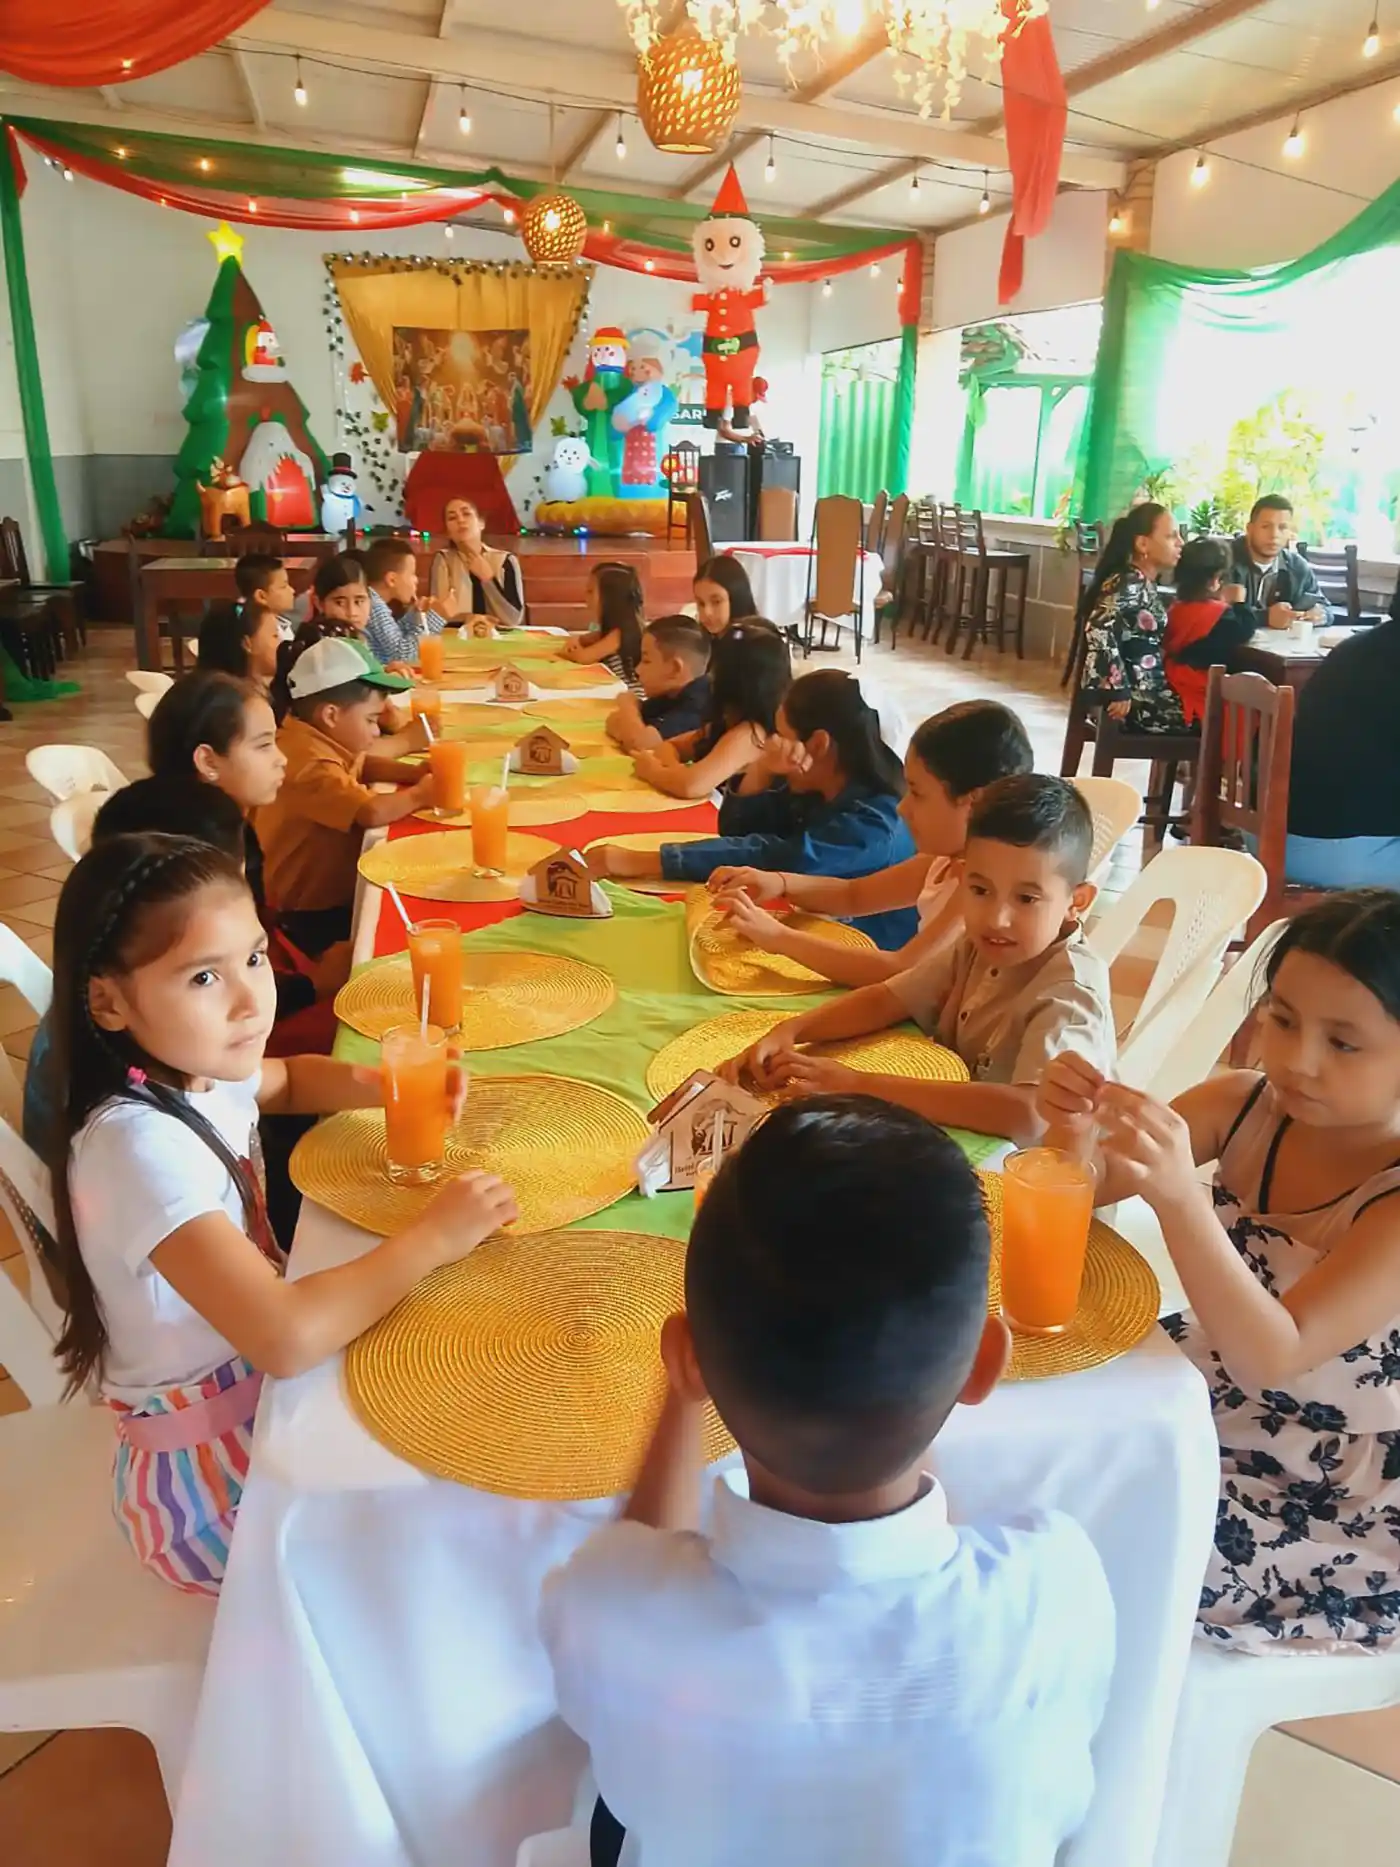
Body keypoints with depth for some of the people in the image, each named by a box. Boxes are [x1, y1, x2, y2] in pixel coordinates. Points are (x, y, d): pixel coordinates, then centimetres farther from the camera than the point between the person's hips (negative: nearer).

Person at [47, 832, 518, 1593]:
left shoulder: (191, 1071, -6)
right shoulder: (142, 1147, -32)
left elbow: (286, 1080, 18)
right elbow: (286, 1339, -41)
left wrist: (381, 1087, -3)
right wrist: (432, 1237, -27)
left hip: (256, 1384, 7)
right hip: (214, 1480, -7)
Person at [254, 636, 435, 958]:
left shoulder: (324, 741, 4)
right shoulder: (310, 762, -27)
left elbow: (362, 767, 21)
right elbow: (372, 813, -39)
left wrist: (415, 772, 2)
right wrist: (418, 795, -18)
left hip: (334, 891, 10)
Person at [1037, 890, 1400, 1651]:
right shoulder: (1244, 1104, -9)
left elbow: (1273, 1356, -34)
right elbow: (1087, 1188, -8)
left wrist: (1179, 1197, -49)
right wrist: (1074, 1131, -32)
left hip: (1321, 1498, -5)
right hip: (1209, 1397, 6)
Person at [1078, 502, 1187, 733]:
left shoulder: (1144, 584, 13)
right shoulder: (1128, 584, -15)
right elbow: (1099, 629, -31)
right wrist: (1119, 691, -30)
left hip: (1146, 691, 9)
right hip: (1132, 697, -9)